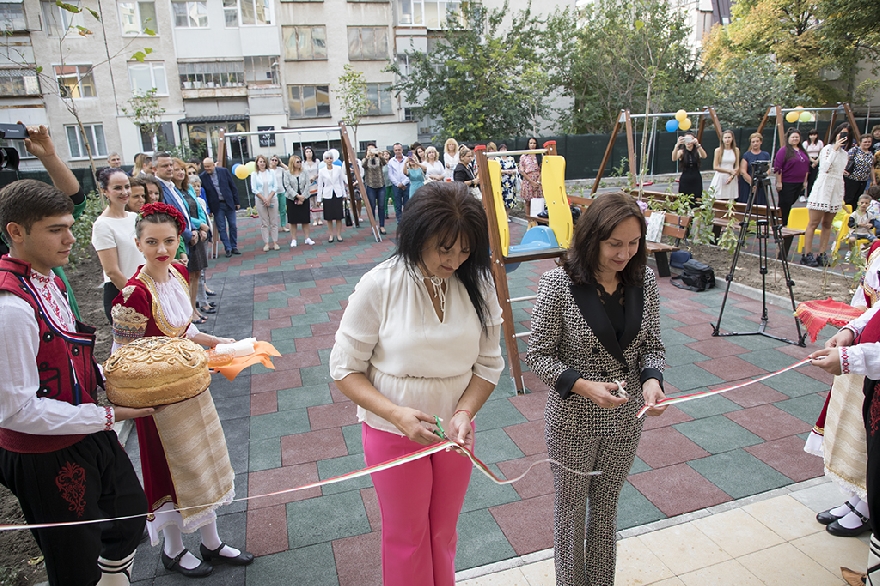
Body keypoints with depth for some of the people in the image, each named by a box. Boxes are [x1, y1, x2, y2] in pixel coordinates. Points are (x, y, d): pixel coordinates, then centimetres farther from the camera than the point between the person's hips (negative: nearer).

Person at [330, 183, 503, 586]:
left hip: (454, 430, 3)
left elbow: (489, 364, -5)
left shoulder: (477, 285, -11)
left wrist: (465, 412, -22)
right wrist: (396, 413, -27)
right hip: (393, 431, -3)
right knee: (407, 536, 19)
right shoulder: (379, 286, -19)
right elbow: (345, 370, -14)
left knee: (444, 531, 24)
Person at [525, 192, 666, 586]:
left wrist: (652, 379, -18)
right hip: (573, 419, -4)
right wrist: (584, 386, -28)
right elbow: (538, 355, -15)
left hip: (626, 418, 4)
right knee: (571, 508, 19)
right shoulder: (559, 283, -21)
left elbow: (652, 345, 2)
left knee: (607, 505, 24)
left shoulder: (644, 280, -8)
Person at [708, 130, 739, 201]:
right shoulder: (718, 150, 0)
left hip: (731, 180, 2)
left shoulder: (736, 150, 8)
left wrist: (732, 176, -10)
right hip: (720, 179, -2)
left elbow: (737, 167, 8)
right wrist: (729, 171, -8)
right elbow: (715, 167, -4)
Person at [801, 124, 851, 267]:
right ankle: (807, 255, -8)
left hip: (837, 190, 7)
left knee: (827, 224, 5)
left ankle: (821, 255, 6)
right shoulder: (828, 148, -4)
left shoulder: (844, 153, 17)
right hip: (823, 187, -7)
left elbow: (840, 173, 22)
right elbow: (825, 168, -19)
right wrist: (835, 149, -17)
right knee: (814, 223, -7)